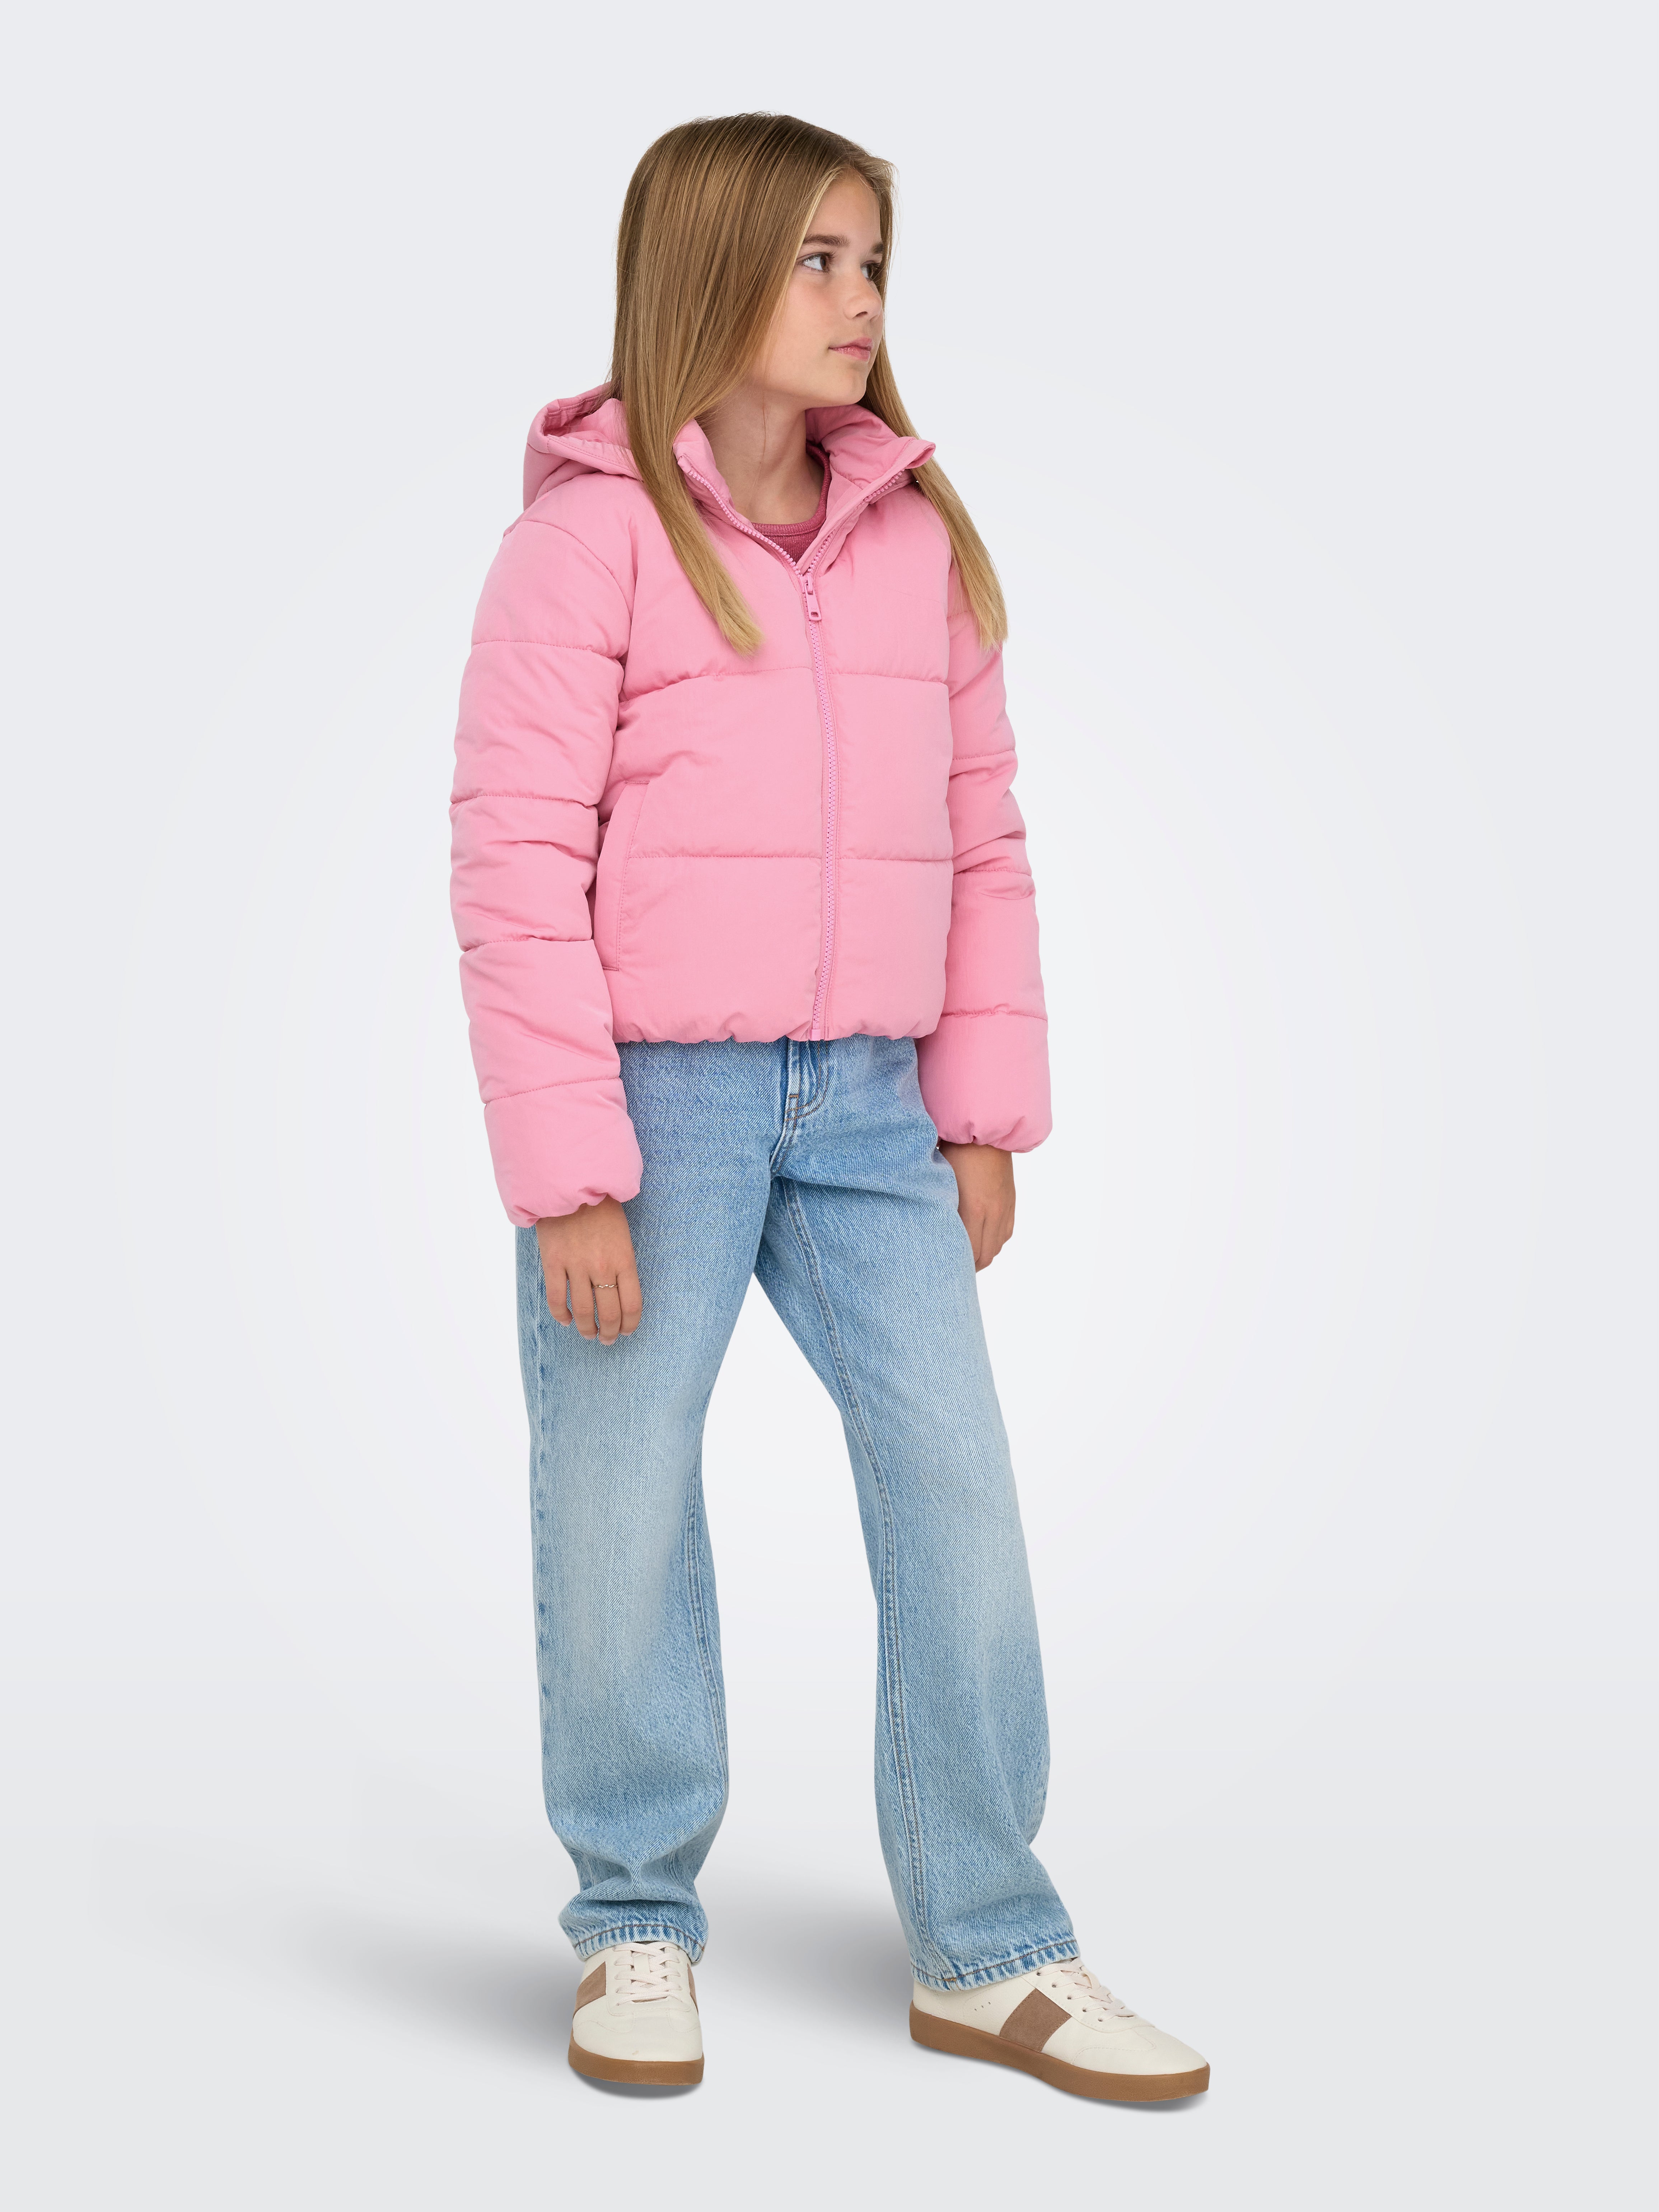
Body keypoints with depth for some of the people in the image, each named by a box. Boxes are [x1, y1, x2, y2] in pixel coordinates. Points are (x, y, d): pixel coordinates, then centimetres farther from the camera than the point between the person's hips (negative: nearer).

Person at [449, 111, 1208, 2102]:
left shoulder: (917, 538, 8)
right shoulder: (588, 535, -7)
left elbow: (980, 838, 12)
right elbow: (513, 869, -10)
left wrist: (984, 1111, 7)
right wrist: (567, 1176, -13)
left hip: (865, 1106, 5)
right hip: (652, 1101, -4)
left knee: (958, 1488, 2)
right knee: (620, 1517, 5)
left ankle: (987, 1953, 16)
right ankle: (637, 1929, 25)